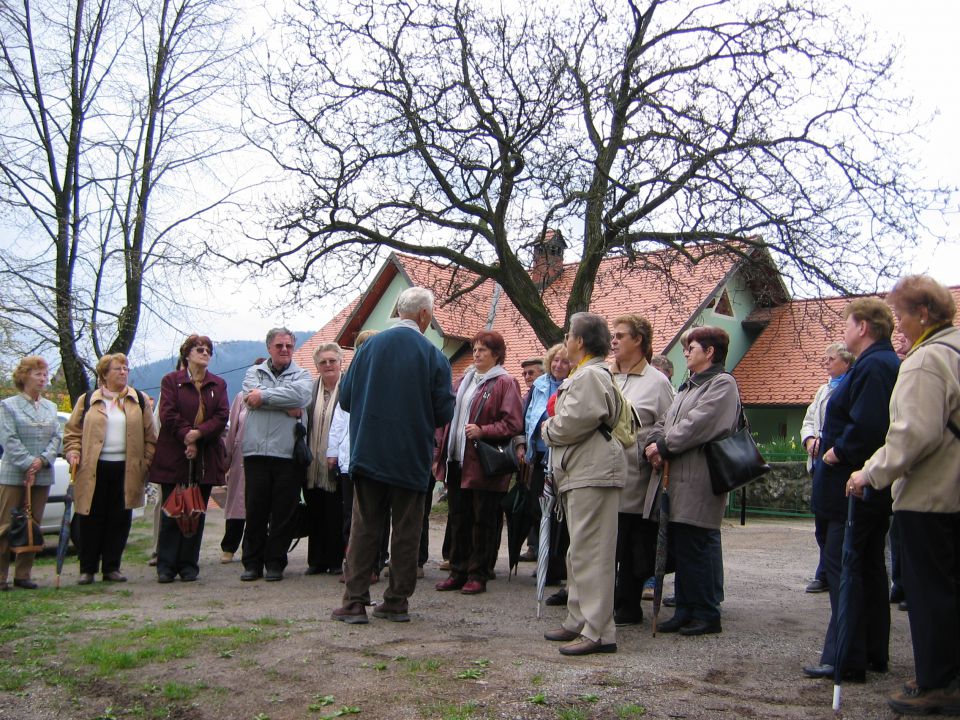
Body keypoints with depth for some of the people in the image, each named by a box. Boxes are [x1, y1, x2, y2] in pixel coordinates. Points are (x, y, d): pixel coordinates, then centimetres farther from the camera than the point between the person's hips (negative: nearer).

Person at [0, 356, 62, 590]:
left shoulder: (51, 407, 13)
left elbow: (57, 437, 5)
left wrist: (43, 460, -11)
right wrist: (28, 465, -17)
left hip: (42, 476, 5)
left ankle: (23, 575, 15)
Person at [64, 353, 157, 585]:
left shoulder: (139, 401, 9)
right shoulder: (87, 400, 8)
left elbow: (150, 436, 7)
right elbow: (72, 431, 9)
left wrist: (146, 462, -1)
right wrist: (73, 453, -7)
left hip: (127, 470, 1)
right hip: (93, 470, -1)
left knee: (119, 520, 4)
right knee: (91, 520, 2)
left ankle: (111, 568, 15)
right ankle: (87, 570, 12)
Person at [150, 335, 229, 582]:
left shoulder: (218, 384, 13)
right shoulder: (171, 380, 5)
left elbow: (222, 416, 1)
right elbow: (168, 415, -6)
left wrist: (198, 434, -14)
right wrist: (187, 438, -16)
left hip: (205, 459, 2)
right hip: (174, 457, -2)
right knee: (171, 513, -1)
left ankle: (189, 565, 11)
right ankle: (166, 566, 6)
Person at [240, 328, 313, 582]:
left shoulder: (302, 375, 11)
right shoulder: (254, 372, 14)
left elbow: (299, 394, -12)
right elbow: (252, 394, -7)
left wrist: (264, 396, -9)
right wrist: (287, 406, -9)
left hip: (288, 453, 0)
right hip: (257, 451, 1)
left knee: (283, 512, 3)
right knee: (255, 510, 3)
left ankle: (275, 563, 13)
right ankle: (252, 563, 13)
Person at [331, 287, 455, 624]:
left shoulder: (369, 346, 0)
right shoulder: (433, 356, -7)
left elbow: (345, 397, 2)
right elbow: (444, 412, -6)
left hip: (369, 453, 2)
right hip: (412, 457, -2)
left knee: (364, 527, 7)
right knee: (406, 530, 9)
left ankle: (354, 602, 6)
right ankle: (397, 602, 15)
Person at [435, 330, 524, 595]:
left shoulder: (505, 383, -6)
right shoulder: (464, 380, 16)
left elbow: (513, 424, -13)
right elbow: (449, 416, 19)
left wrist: (482, 431, -22)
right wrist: (442, 451, 12)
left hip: (483, 464, -7)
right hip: (456, 461, 7)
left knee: (482, 521, 3)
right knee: (457, 519, 11)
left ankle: (478, 575, 12)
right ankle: (458, 572, 21)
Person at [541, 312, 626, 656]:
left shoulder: (590, 376, -12)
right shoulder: (585, 375, 22)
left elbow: (571, 424, -20)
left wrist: (547, 429, -2)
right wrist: (554, 429, 8)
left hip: (592, 474, -11)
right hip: (580, 473, 11)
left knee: (590, 553, -11)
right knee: (579, 553, 15)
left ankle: (599, 632, -8)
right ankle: (579, 621, 23)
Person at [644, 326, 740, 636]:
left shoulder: (722, 384, -6)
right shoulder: (688, 386, 23)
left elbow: (699, 424, -18)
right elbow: (665, 421, 17)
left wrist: (663, 446, -12)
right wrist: (654, 443, -3)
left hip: (700, 482, -9)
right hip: (678, 480, 9)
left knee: (698, 546, -4)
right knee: (680, 546, 11)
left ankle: (707, 614, 7)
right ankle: (686, 610, 19)